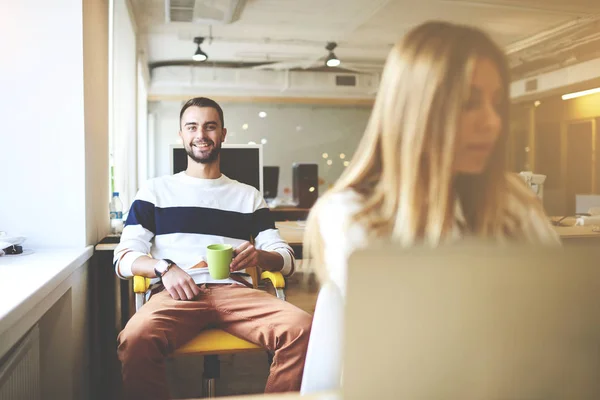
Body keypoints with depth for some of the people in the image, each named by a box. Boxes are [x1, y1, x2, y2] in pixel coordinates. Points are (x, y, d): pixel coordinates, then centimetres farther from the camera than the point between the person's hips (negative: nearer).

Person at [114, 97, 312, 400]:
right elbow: (123, 259, 8)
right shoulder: (156, 190, 17)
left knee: (302, 329, -28)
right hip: (177, 294, -1)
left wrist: (260, 256, -9)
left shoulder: (248, 195, 21)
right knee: (135, 339, -35)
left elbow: (286, 259, 15)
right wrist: (164, 268, -13)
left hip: (235, 290, 2)